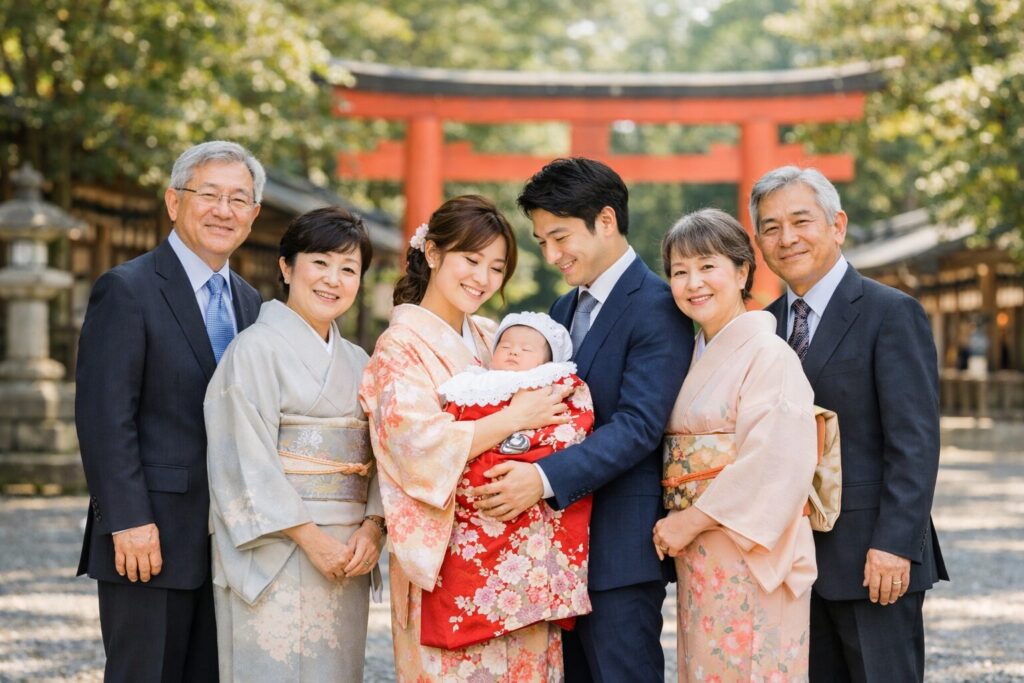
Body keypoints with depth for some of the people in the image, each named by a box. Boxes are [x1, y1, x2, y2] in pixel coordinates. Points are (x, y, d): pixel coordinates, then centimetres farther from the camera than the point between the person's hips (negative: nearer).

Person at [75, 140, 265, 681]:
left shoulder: (248, 301, 15)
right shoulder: (126, 290, -7)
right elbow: (104, 418, -14)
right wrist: (129, 522, -19)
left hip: (228, 538, 7)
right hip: (151, 537, -7)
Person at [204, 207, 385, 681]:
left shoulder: (357, 362, 15)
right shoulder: (257, 348, -5)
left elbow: (377, 456, 10)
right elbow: (248, 460, -12)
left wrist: (372, 526, -7)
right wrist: (310, 536, -16)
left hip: (346, 558, 6)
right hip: (276, 554, -6)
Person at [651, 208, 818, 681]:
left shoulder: (768, 354, -10)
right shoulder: (697, 357, 14)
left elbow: (776, 464, -19)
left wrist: (692, 520, -15)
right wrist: (675, 526, 3)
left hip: (750, 554, -7)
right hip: (697, 559, 7)